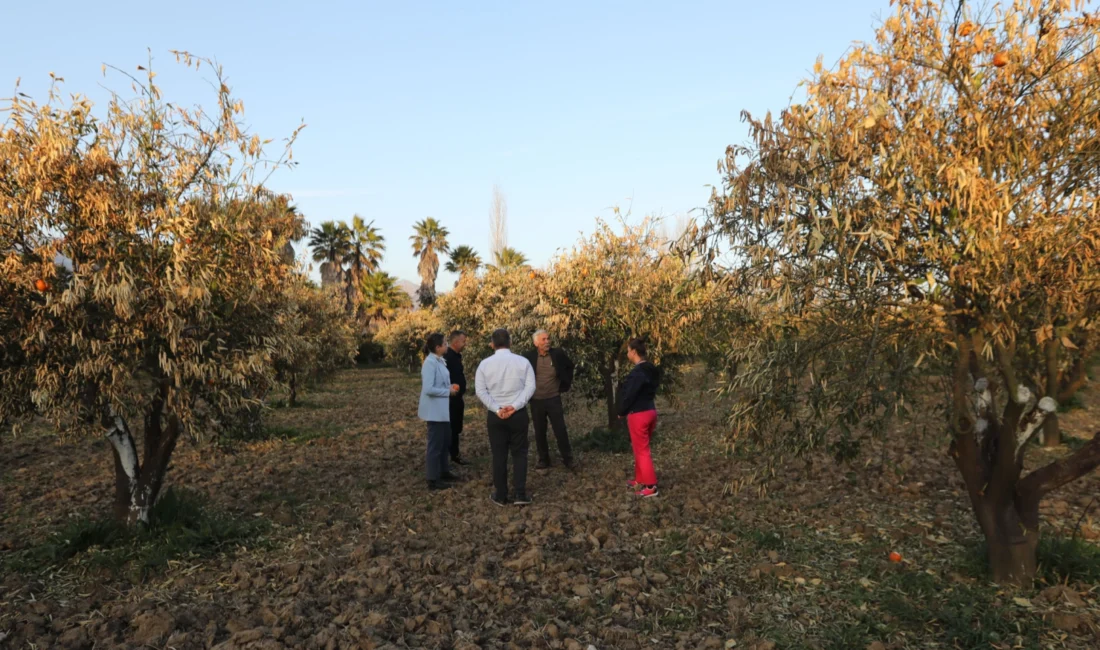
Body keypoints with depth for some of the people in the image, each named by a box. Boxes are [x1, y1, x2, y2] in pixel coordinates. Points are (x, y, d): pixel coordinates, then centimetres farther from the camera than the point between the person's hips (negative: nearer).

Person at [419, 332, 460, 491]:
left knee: (445, 441, 20)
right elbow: (428, 389, -26)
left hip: (443, 409, 9)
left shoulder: (439, 361, 8)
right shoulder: (430, 363, -21)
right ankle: (433, 480, 12)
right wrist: (448, 391, -17)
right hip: (435, 410, -9)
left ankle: (443, 472, 35)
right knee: (435, 443, 1)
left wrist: (450, 386, 2)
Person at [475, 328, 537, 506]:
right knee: (519, 453, 11)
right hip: (518, 414, 0)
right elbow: (530, 387, -10)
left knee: (499, 455, 9)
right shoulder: (523, 361, -2)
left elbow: (481, 391, -7)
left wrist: (497, 409, -12)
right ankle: (520, 494, 8)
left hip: (495, 416, 0)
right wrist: (515, 406, -16)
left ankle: (501, 496, 17)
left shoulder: (485, 364, -2)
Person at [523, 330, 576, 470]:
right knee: (539, 433, 9)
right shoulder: (529, 357, -8)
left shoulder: (558, 354, -7)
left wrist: (566, 384, 8)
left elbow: (570, 366, 12)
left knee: (560, 431, 2)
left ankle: (567, 459, 15)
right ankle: (543, 460, 22)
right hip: (536, 401, 1)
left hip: (554, 399, -1)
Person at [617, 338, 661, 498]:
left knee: (642, 450, 0)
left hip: (638, 414, -9)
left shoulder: (638, 372, -23)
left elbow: (629, 395, -20)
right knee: (641, 448, 20)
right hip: (650, 411, 9)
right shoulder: (651, 369, 7)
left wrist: (621, 412, -3)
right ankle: (640, 480, 31)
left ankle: (650, 486, 6)